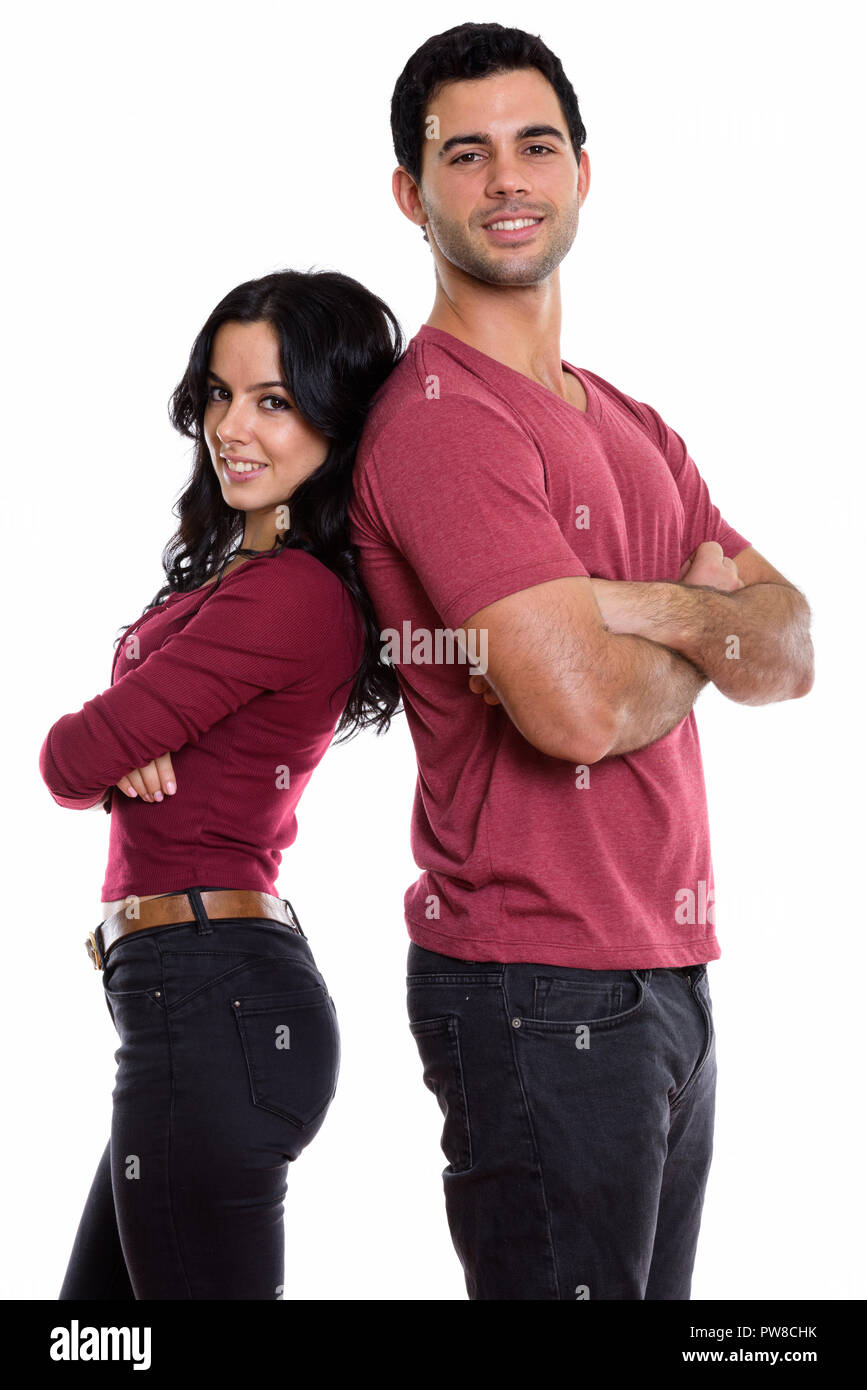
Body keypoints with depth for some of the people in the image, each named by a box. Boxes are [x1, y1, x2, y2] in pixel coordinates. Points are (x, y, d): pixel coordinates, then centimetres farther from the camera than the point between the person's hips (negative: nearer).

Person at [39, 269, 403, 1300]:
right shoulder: (248, 568, 13)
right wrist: (134, 745, -10)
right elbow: (82, 762, 13)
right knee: (99, 1293, 21)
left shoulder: (286, 593, -18)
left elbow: (71, 764, -16)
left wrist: (107, 743, 6)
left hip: (211, 1003, -10)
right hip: (219, 996, 10)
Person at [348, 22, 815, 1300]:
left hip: (666, 973, 9)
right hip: (542, 993, -9)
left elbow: (791, 654, 8)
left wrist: (643, 606, -13)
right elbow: (578, 706, -23)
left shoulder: (632, 425, 15)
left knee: (656, 1289, 17)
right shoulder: (440, 418, -14)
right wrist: (705, 633, -2)